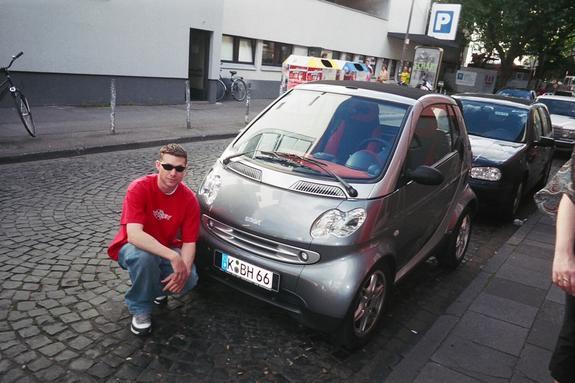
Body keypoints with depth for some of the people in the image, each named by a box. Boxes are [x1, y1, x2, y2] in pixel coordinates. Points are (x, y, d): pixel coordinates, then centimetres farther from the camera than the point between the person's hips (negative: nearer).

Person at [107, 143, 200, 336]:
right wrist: (173, 256, -43)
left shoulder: (189, 199, -14)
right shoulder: (139, 188, -25)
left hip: (168, 249, 3)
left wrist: (184, 270, -32)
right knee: (144, 255, -38)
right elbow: (134, 235, -36)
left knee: (189, 280, -23)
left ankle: (158, 287, 13)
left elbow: (189, 242, -12)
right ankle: (140, 309, -11)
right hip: (134, 248, -3)